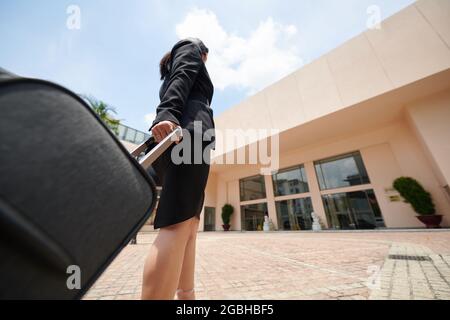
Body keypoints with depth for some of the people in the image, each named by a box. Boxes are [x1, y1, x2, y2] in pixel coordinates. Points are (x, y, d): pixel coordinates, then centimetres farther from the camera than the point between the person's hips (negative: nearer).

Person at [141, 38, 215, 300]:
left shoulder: (170, 70, 43)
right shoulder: (190, 47, 23)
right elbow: (180, 81, -1)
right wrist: (167, 114, -19)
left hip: (171, 138, 9)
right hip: (186, 132, -9)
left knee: (189, 224, 5)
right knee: (178, 225, -19)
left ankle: (186, 296, 12)